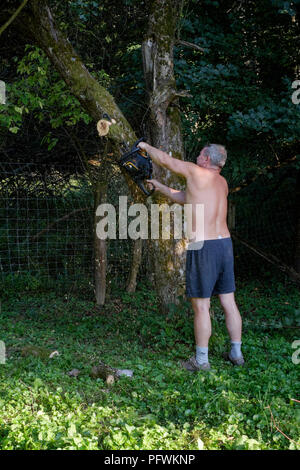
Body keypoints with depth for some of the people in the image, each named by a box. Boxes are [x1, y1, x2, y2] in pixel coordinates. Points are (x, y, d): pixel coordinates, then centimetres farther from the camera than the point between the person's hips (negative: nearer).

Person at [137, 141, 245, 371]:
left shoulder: (196, 172, -7)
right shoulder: (222, 182, 15)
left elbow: (164, 158, 1)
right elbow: (187, 199, 25)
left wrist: (146, 146, 20)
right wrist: (161, 188, 32)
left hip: (203, 248, -7)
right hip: (225, 243, 7)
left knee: (201, 306, 1)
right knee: (229, 302, 13)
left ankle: (201, 359, 8)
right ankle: (236, 354, 21)